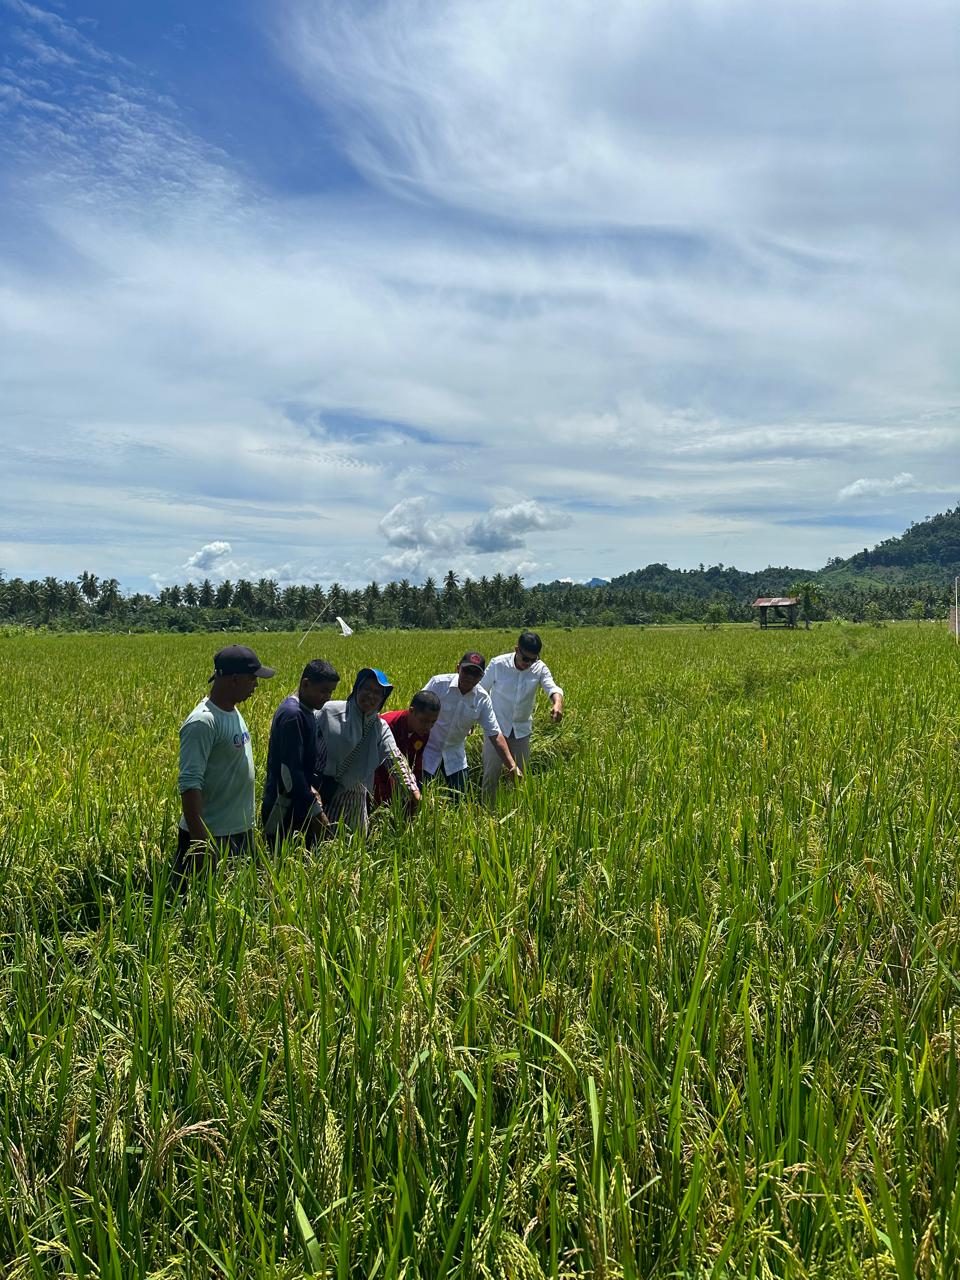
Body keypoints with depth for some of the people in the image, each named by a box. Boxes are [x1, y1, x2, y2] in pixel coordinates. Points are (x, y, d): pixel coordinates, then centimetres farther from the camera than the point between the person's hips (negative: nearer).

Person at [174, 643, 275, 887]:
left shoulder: (233, 712, 8)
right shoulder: (202, 722, -21)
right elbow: (189, 783, -25)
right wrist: (200, 840, -29)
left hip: (241, 831, 9)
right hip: (212, 837, -9)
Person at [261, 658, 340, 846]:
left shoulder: (308, 712, 10)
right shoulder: (292, 714, -19)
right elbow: (289, 770, -23)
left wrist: (310, 789, 1)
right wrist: (315, 809, -19)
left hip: (300, 805, 9)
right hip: (284, 809, -9)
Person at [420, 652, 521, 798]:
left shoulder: (483, 699, -11)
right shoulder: (438, 683, -19)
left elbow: (495, 735, -8)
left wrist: (512, 765, -15)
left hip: (455, 753, 3)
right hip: (428, 749, -3)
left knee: (460, 797, 7)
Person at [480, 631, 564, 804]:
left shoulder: (540, 668, -10)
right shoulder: (498, 664, -14)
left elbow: (552, 687, -26)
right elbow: (480, 691, -3)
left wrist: (557, 703, -49)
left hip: (522, 729, 2)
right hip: (497, 726, -2)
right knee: (491, 773, 0)